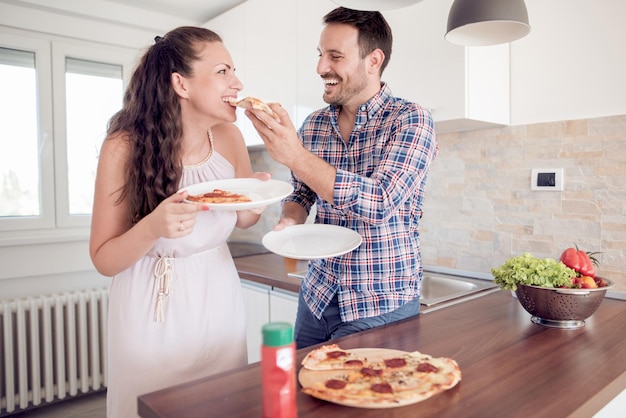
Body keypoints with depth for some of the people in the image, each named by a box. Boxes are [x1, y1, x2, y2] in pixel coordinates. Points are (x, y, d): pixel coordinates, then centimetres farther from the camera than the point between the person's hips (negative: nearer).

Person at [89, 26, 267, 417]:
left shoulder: (229, 137, -8)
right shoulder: (125, 147, -19)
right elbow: (104, 260, -12)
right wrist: (152, 228, -32)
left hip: (219, 302, 4)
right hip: (154, 311, -3)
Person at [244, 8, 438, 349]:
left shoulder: (410, 120, -13)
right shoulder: (313, 125, 1)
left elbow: (380, 204, -25)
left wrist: (295, 156, -31)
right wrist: (290, 219, -10)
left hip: (381, 306, -4)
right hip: (317, 295, 5)